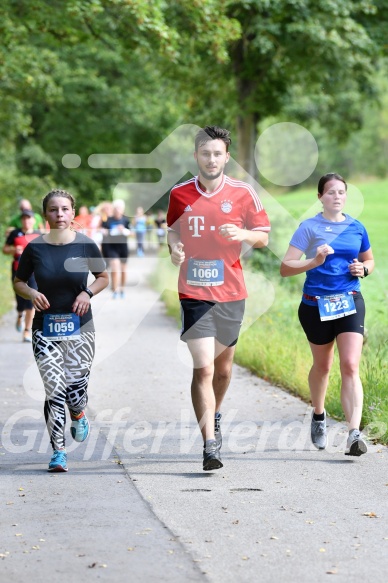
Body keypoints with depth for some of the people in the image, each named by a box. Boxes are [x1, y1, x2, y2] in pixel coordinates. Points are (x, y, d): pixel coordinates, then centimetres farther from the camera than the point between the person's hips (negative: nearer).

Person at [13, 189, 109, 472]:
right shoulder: (35, 247, -3)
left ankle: (79, 415, 37)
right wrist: (31, 293, -12)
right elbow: (19, 281, 9)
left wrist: (88, 293, -9)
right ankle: (58, 451, 3)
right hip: (45, 328, 0)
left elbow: (103, 277, 10)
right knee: (54, 390, -8)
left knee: (76, 388, -1)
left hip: (79, 326, 0)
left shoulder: (86, 245, -4)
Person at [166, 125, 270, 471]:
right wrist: (174, 248, -2)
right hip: (194, 294, -1)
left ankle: (214, 417, 44)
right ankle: (210, 445, -15)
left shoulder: (243, 193, -1)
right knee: (203, 368, -13)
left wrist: (242, 234, -17)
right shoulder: (180, 194, 1)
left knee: (223, 368, 16)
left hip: (231, 293, 2)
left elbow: (264, 236, 4)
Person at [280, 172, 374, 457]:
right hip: (317, 305, -1)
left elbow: (369, 260, 22)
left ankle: (354, 433, -21)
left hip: (351, 303, 1)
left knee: (350, 366, -13)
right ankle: (319, 416, 43)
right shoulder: (309, 228, -4)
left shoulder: (357, 228, 6)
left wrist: (363, 269, -1)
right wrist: (315, 262, -25)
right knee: (322, 366, 15)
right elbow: (285, 267, -10)